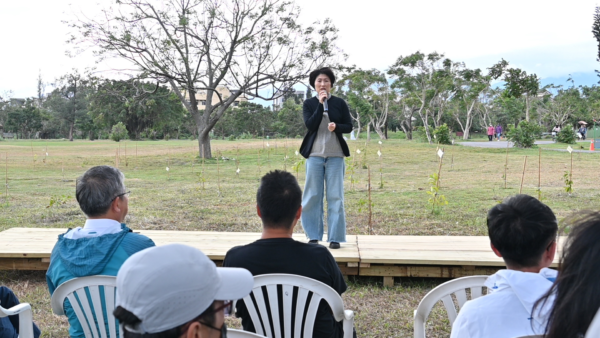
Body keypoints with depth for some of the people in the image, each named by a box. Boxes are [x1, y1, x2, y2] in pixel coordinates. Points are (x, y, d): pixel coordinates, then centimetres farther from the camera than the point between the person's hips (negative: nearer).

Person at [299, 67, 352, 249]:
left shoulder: (340, 103, 6)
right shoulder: (309, 104, 6)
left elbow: (349, 126, 5)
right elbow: (310, 125, -8)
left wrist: (336, 126, -15)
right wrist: (321, 104, -12)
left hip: (335, 155, 0)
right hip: (314, 154, 0)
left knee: (335, 196, -1)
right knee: (313, 195, 3)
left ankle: (335, 237, 5)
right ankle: (314, 236, 12)